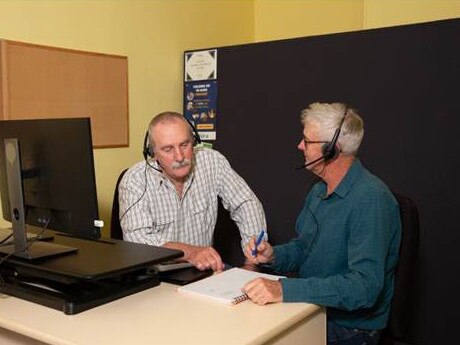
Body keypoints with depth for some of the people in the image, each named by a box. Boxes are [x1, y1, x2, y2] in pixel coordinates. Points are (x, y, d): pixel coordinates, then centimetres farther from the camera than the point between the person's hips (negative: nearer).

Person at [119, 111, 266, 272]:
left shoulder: (212, 161, -4)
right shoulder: (134, 180, -12)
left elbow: (247, 204, -2)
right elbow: (136, 237, -23)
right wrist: (190, 251, -37)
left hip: (203, 270, 3)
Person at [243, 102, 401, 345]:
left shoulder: (371, 199, -23)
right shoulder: (319, 191, 8)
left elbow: (365, 286, -31)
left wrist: (285, 289, -37)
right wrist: (273, 255, -4)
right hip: (310, 311, 8)